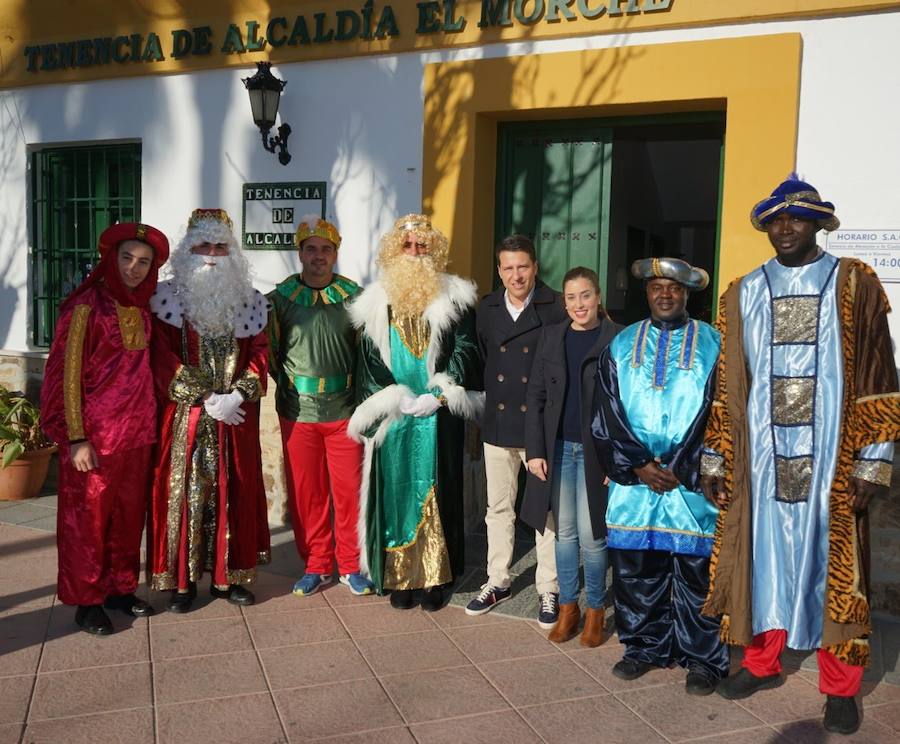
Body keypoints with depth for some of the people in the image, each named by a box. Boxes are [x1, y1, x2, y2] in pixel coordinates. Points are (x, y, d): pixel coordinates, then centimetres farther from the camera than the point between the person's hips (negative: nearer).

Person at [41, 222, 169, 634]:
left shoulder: (141, 309, 8)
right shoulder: (87, 305, -11)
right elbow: (68, 373, -12)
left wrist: (147, 424, 11)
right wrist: (76, 438, -15)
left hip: (137, 431, 6)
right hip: (96, 433, -6)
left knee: (128, 515, 13)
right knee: (87, 517, 6)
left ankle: (120, 588, 28)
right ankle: (86, 601, 18)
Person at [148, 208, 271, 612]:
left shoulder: (249, 302, 9)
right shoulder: (170, 298, 0)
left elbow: (259, 355, 4)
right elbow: (164, 358, -8)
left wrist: (237, 396, -13)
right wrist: (206, 399, -15)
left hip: (237, 417, 3)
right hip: (184, 418, -2)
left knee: (233, 494, 6)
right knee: (184, 493, 1)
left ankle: (227, 576, 18)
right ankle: (181, 579, 12)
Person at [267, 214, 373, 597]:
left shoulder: (354, 296, 4)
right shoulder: (280, 298, 4)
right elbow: (270, 351, 9)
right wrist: (288, 387, 3)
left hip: (345, 411, 0)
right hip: (298, 412, 0)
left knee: (350, 490, 5)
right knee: (305, 493, 7)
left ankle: (351, 565, 21)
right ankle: (316, 565, 23)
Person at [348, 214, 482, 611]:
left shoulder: (455, 297, 4)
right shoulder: (376, 302, 8)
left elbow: (465, 350, -2)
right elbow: (369, 358, 4)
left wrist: (439, 395, -12)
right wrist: (396, 401, -8)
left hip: (439, 414, -1)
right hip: (392, 416, 1)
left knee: (436, 492, 3)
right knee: (396, 491, 3)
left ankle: (435, 577, 11)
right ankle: (399, 577, 12)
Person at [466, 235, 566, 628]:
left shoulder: (557, 308, -7)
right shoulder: (487, 308, 7)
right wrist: (488, 402, 8)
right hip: (497, 424, 5)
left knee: (546, 510, 6)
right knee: (498, 507, 15)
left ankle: (548, 590, 20)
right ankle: (498, 581, 30)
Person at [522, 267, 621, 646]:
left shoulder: (618, 338, -5)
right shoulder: (551, 336, 6)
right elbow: (535, 396, 6)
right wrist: (535, 450, 0)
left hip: (597, 451, -3)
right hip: (558, 448, 3)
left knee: (591, 534, 2)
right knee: (565, 532, 11)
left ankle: (595, 610, 21)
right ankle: (568, 607, 25)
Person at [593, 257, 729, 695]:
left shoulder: (712, 344, 3)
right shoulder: (622, 345, 10)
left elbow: (715, 414, -3)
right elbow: (610, 413, 4)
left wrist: (679, 469, -11)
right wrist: (639, 465, -8)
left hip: (692, 481, -2)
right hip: (632, 480, 2)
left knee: (697, 572, 1)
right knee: (634, 569, 7)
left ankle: (703, 658, 17)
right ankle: (644, 647, 24)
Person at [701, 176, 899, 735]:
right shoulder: (743, 294, 7)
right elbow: (728, 386, 8)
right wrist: (715, 459, 4)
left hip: (831, 457, -2)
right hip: (761, 457, 2)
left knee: (832, 564, 6)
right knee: (762, 555, 11)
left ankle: (840, 686, 22)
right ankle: (762, 661, 29)